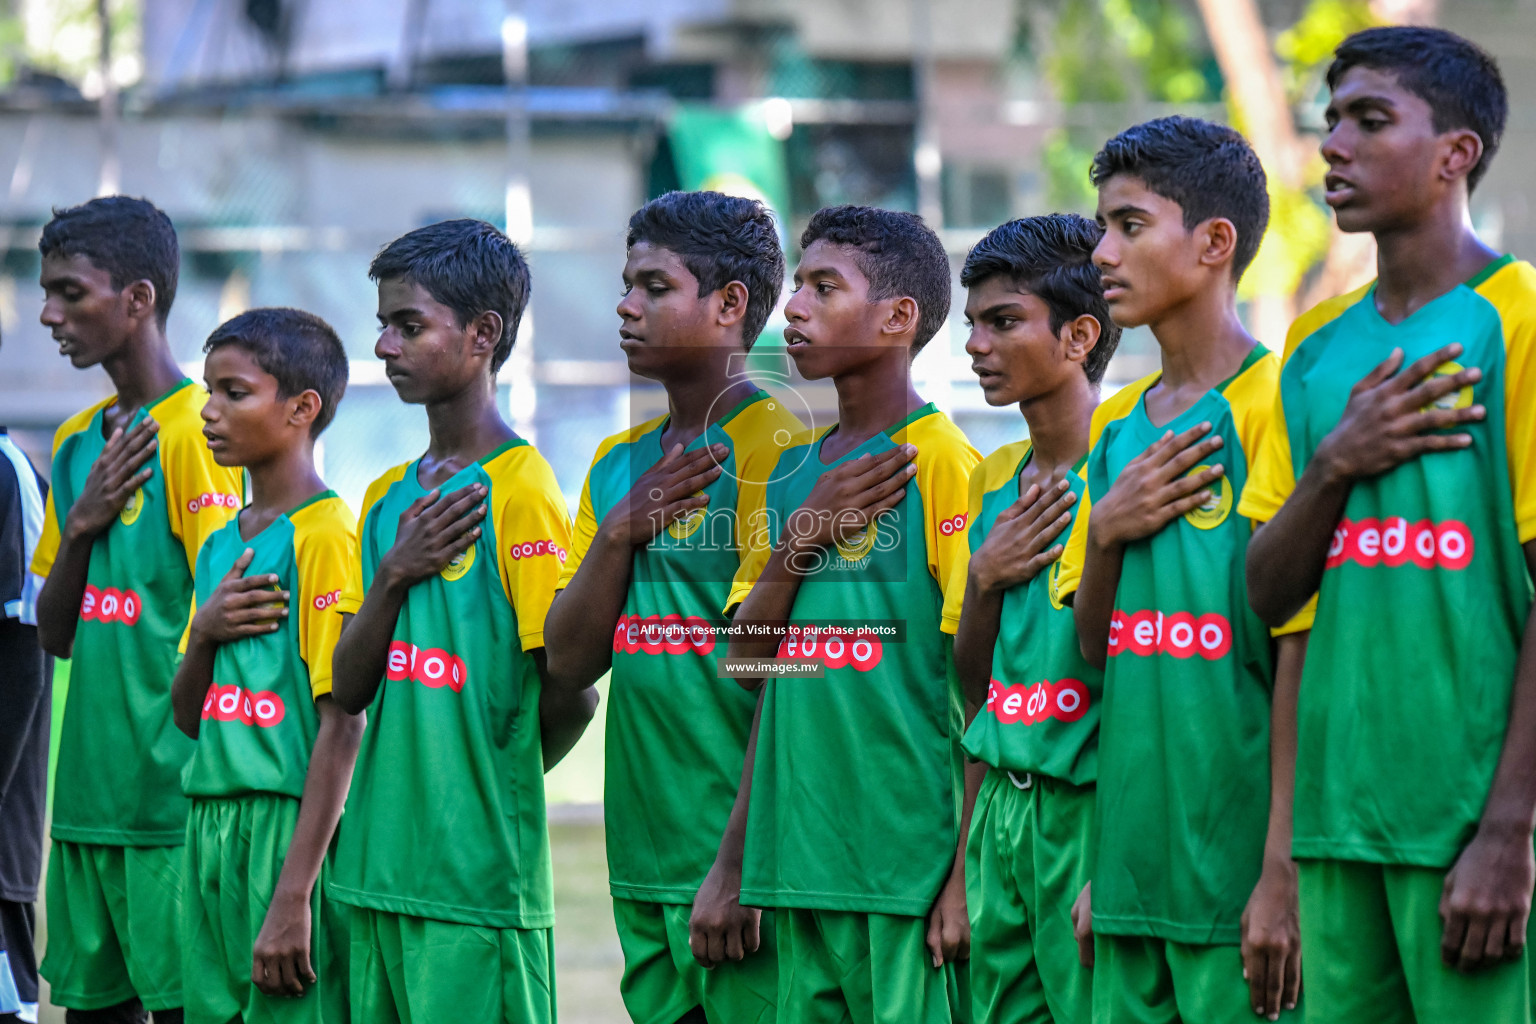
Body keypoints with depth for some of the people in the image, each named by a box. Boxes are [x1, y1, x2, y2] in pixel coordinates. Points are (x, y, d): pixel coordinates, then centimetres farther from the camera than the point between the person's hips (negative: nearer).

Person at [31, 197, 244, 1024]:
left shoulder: (192, 431, -9)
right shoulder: (75, 443, 15)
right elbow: (55, 636, 15)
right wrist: (82, 524, -1)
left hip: (172, 799, -8)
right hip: (87, 796, 8)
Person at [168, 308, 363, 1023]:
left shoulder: (325, 534, -9)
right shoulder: (220, 546, 16)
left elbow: (342, 723, -15)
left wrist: (294, 894, -20)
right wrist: (204, 633, -3)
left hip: (293, 828, -8)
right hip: (213, 828, 8)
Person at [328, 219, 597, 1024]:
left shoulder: (518, 489, -9)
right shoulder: (388, 497, 15)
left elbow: (572, 693, -11)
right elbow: (348, 691, 10)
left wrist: (497, 774, 5)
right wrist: (393, 575, -5)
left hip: (478, 875, -7)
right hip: (378, 861, 7)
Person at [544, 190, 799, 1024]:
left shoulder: (771, 448, -7)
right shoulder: (617, 465, 16)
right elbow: (567, 663, 11)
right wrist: (619, 532, -5)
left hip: (733, 856, -7)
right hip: (644, 862, 7)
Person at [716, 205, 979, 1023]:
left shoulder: (942, 464, -7)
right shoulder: (793, 472, 15)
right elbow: (748, 663, 13)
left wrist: (966, 874, -15)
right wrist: (800, 535, -3)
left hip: (906, 858, -7)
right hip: (799, 855, 7)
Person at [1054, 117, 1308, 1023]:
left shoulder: (1272, 407, -7)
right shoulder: (1117, 429, 14)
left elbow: (1299, 654, -12)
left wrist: (1285, 871, -17)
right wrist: (1103, 533, -2)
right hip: (1134, 871, 7)